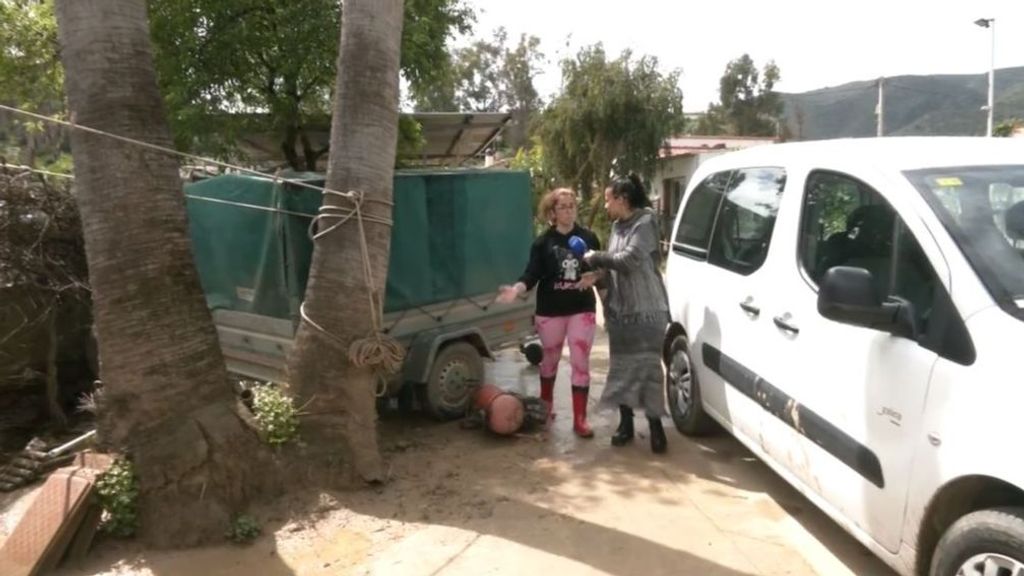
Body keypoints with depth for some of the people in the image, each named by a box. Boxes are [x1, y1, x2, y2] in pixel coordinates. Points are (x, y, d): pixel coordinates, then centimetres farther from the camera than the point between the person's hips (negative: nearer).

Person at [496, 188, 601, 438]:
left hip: (582, 309, 1)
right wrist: (517, 289, -30)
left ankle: (580, 418, 7)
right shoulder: (543, 242, -5)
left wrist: (594, 276, -16)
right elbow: (532, 274, -11)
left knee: (581, 363, 0)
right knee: (550, 360, 15)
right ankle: (545, 407, 38)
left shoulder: (588, 237, 0)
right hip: (550, 311, 0)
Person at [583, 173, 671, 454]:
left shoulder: (645, 223, -10)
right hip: (619, 311, 7)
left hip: (646, 311, -7)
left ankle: (655, 427, 5)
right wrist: (597, 275, 1)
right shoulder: (617, 227, 13)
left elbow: (630, 260, -22)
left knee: (647, 367, -4)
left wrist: (596, 257, -13)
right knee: (621, 367, 10)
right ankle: (625, 423, 20)